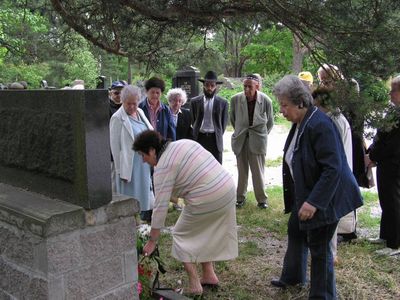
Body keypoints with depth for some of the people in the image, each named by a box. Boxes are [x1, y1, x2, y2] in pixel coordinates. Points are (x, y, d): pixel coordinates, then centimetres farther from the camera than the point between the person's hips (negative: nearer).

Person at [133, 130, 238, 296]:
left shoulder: (163, 167, -11)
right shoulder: (185, 142, 11)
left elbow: (160, 207, -11)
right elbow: (209, 162, 14)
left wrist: (152, 241, -4)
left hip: (207, 200, -8)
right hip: (228, 185, 8)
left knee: (181, 234, 12)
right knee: (204, 232, 26)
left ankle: (194, 285, 10)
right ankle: (209, 275, 31)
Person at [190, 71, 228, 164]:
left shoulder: (222, 102, 4)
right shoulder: (195, 101, 6)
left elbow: (224, 122, 9)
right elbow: (193, 120, 13)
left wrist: (219, 136, 9)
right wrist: (196, 135, 12)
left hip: (215, 140, -1)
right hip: (199, 139, 1)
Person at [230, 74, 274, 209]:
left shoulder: (266, 101, -12)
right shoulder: (235, 99, -9)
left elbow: (270, 122, 4)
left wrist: (262, 135, 10)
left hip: (257, 140, -1)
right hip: (240, 139, 2)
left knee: (258, 171, 3)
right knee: (242, 171, 10)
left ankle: (262, 199, 17)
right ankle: (240, 197, 23)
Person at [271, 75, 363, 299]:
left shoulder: (320, 125, -26)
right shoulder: (299, 123, 4)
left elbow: (333, 168, -29)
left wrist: (313, 202, -30)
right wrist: (303, 198, 18)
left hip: (324, 197, -10)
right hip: (305, 193, 10)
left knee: (319, 247, 2)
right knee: (296, 231, 22)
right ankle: (293, 276, 45)